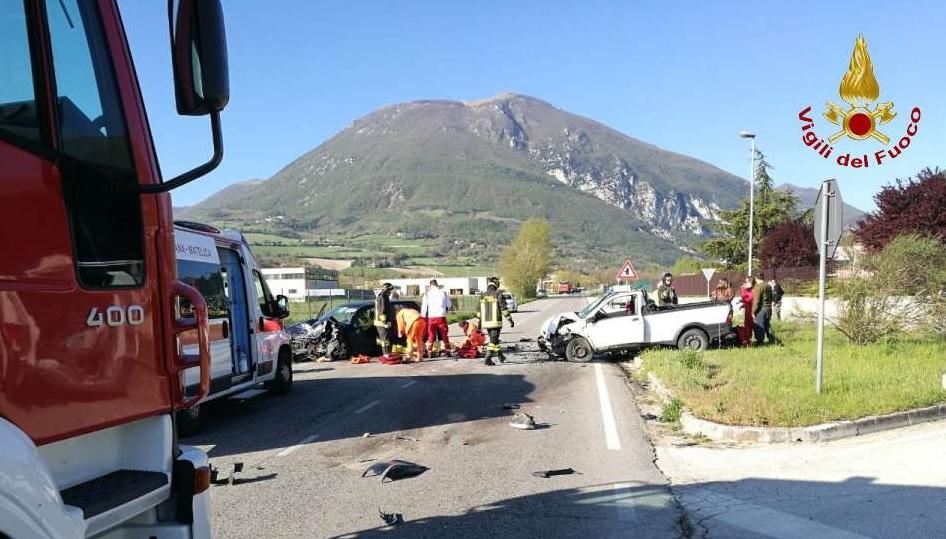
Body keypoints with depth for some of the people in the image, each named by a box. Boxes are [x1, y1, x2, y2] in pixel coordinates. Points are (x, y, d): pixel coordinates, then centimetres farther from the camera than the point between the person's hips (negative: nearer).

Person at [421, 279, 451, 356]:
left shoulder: (427, 294, 1)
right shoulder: (443, 293, 4)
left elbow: (424, 308, -1)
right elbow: (448, 305, 13)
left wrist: (423, 318, 4)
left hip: (431, 317, 0)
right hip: (441, 317, 0)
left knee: (431, 335, 7)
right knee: (444, 335, 8)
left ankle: (430, 351, 5)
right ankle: (447, 350, 8)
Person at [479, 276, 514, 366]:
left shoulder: (482, 296, 5)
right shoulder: (498, 295, -11)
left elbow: (479, 311, 11)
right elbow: (504, 309, -12)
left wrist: (479, 323, 20)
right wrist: (510, 320, -6)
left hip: (486, 322, 5)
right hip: (496, 322, -5)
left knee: (494, 338, 20)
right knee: (493, 341, -2)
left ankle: (500, 356, 31)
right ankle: (488, 359, -9)